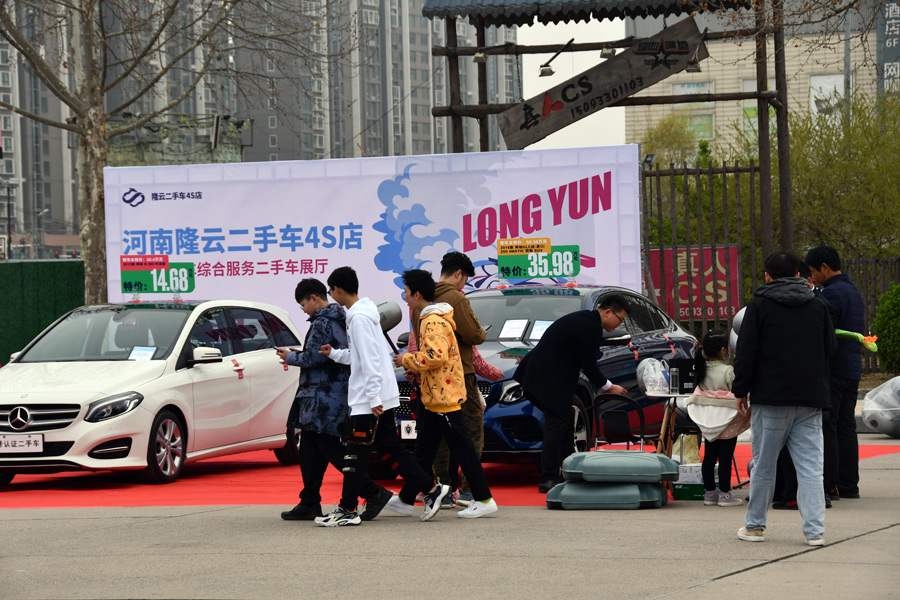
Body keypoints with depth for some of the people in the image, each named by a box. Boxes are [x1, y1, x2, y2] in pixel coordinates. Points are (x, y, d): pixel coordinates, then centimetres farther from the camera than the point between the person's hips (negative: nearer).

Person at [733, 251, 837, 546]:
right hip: (810, 399, 3)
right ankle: (815, 530, -6)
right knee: (810, 464, 1)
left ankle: (754, 526, 13)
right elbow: (830, 347, 14)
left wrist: (740, 390, 2)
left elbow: (746, 353, -5)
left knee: (764, 464, 6)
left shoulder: (759, 305, -3)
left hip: (771, 399, -3)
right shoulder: (818, 305, 7)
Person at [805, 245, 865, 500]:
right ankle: (849, 485, 15)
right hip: (853, 370, 10)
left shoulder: (831, 293, -14)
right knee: (846, 426, 13)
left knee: (826, 427, -7)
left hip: (833, 371, -10)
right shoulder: (853, 291, 17)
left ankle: (828, 486, -9)